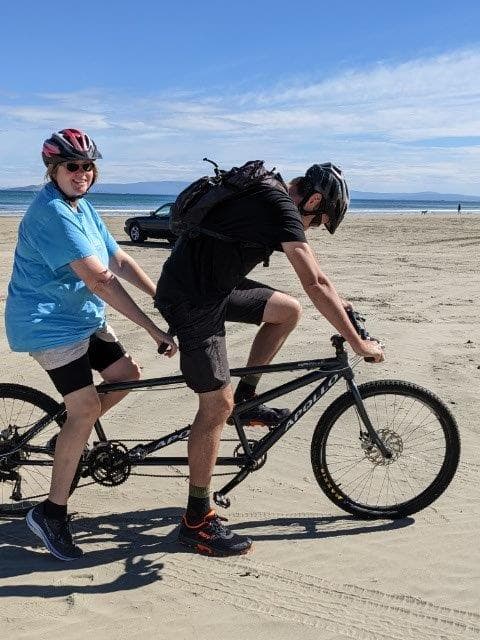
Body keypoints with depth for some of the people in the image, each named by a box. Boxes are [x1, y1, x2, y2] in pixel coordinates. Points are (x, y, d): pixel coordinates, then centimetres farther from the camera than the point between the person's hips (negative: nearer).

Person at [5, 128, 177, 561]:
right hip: (49, 323, -9)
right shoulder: (52, 213, -21)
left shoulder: (82, 207, 10)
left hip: (81, 317, 9)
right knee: (85, 407, -13)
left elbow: (120, 260, 7)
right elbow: (99, 279, -28)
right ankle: (51, 512, -1)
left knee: (127, 374, 5)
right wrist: (153, 329, -29)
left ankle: (71, 438, 23)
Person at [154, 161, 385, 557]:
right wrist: (357, 343, -18)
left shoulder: (267, 195, 13)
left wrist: (335, 301, 26)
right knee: (217, 404, -7)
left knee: (288, 310, 12)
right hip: (192, 299, -10)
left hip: (213, 284, 10)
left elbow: (310, 271, 25)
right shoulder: (282, 209, -18)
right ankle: (197, 521, 3)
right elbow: (315, 286, -23)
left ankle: (246, 399, 20)